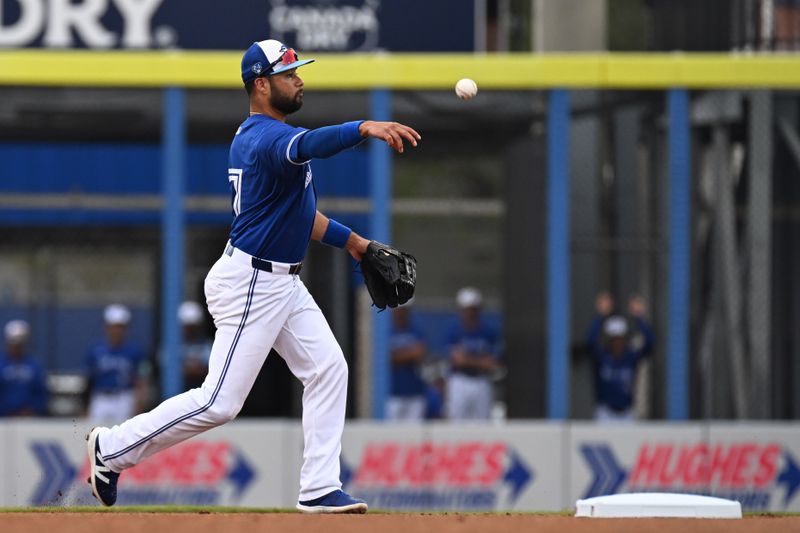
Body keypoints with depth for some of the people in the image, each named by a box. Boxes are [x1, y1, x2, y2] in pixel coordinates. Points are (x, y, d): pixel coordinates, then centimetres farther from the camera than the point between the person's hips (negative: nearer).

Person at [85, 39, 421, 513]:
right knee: (220, 402, -8)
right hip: (251, 282, -11)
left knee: (328, 369, 3)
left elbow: (298, 211, 22)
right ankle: (113, 448, 5)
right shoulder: (268, 137, -20)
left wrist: (351, 241, 21)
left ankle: (320, 489, 2)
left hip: (284, 283, 11)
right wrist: (365, 128, -60)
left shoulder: (253, 136, 13)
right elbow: (306, 146, -46)